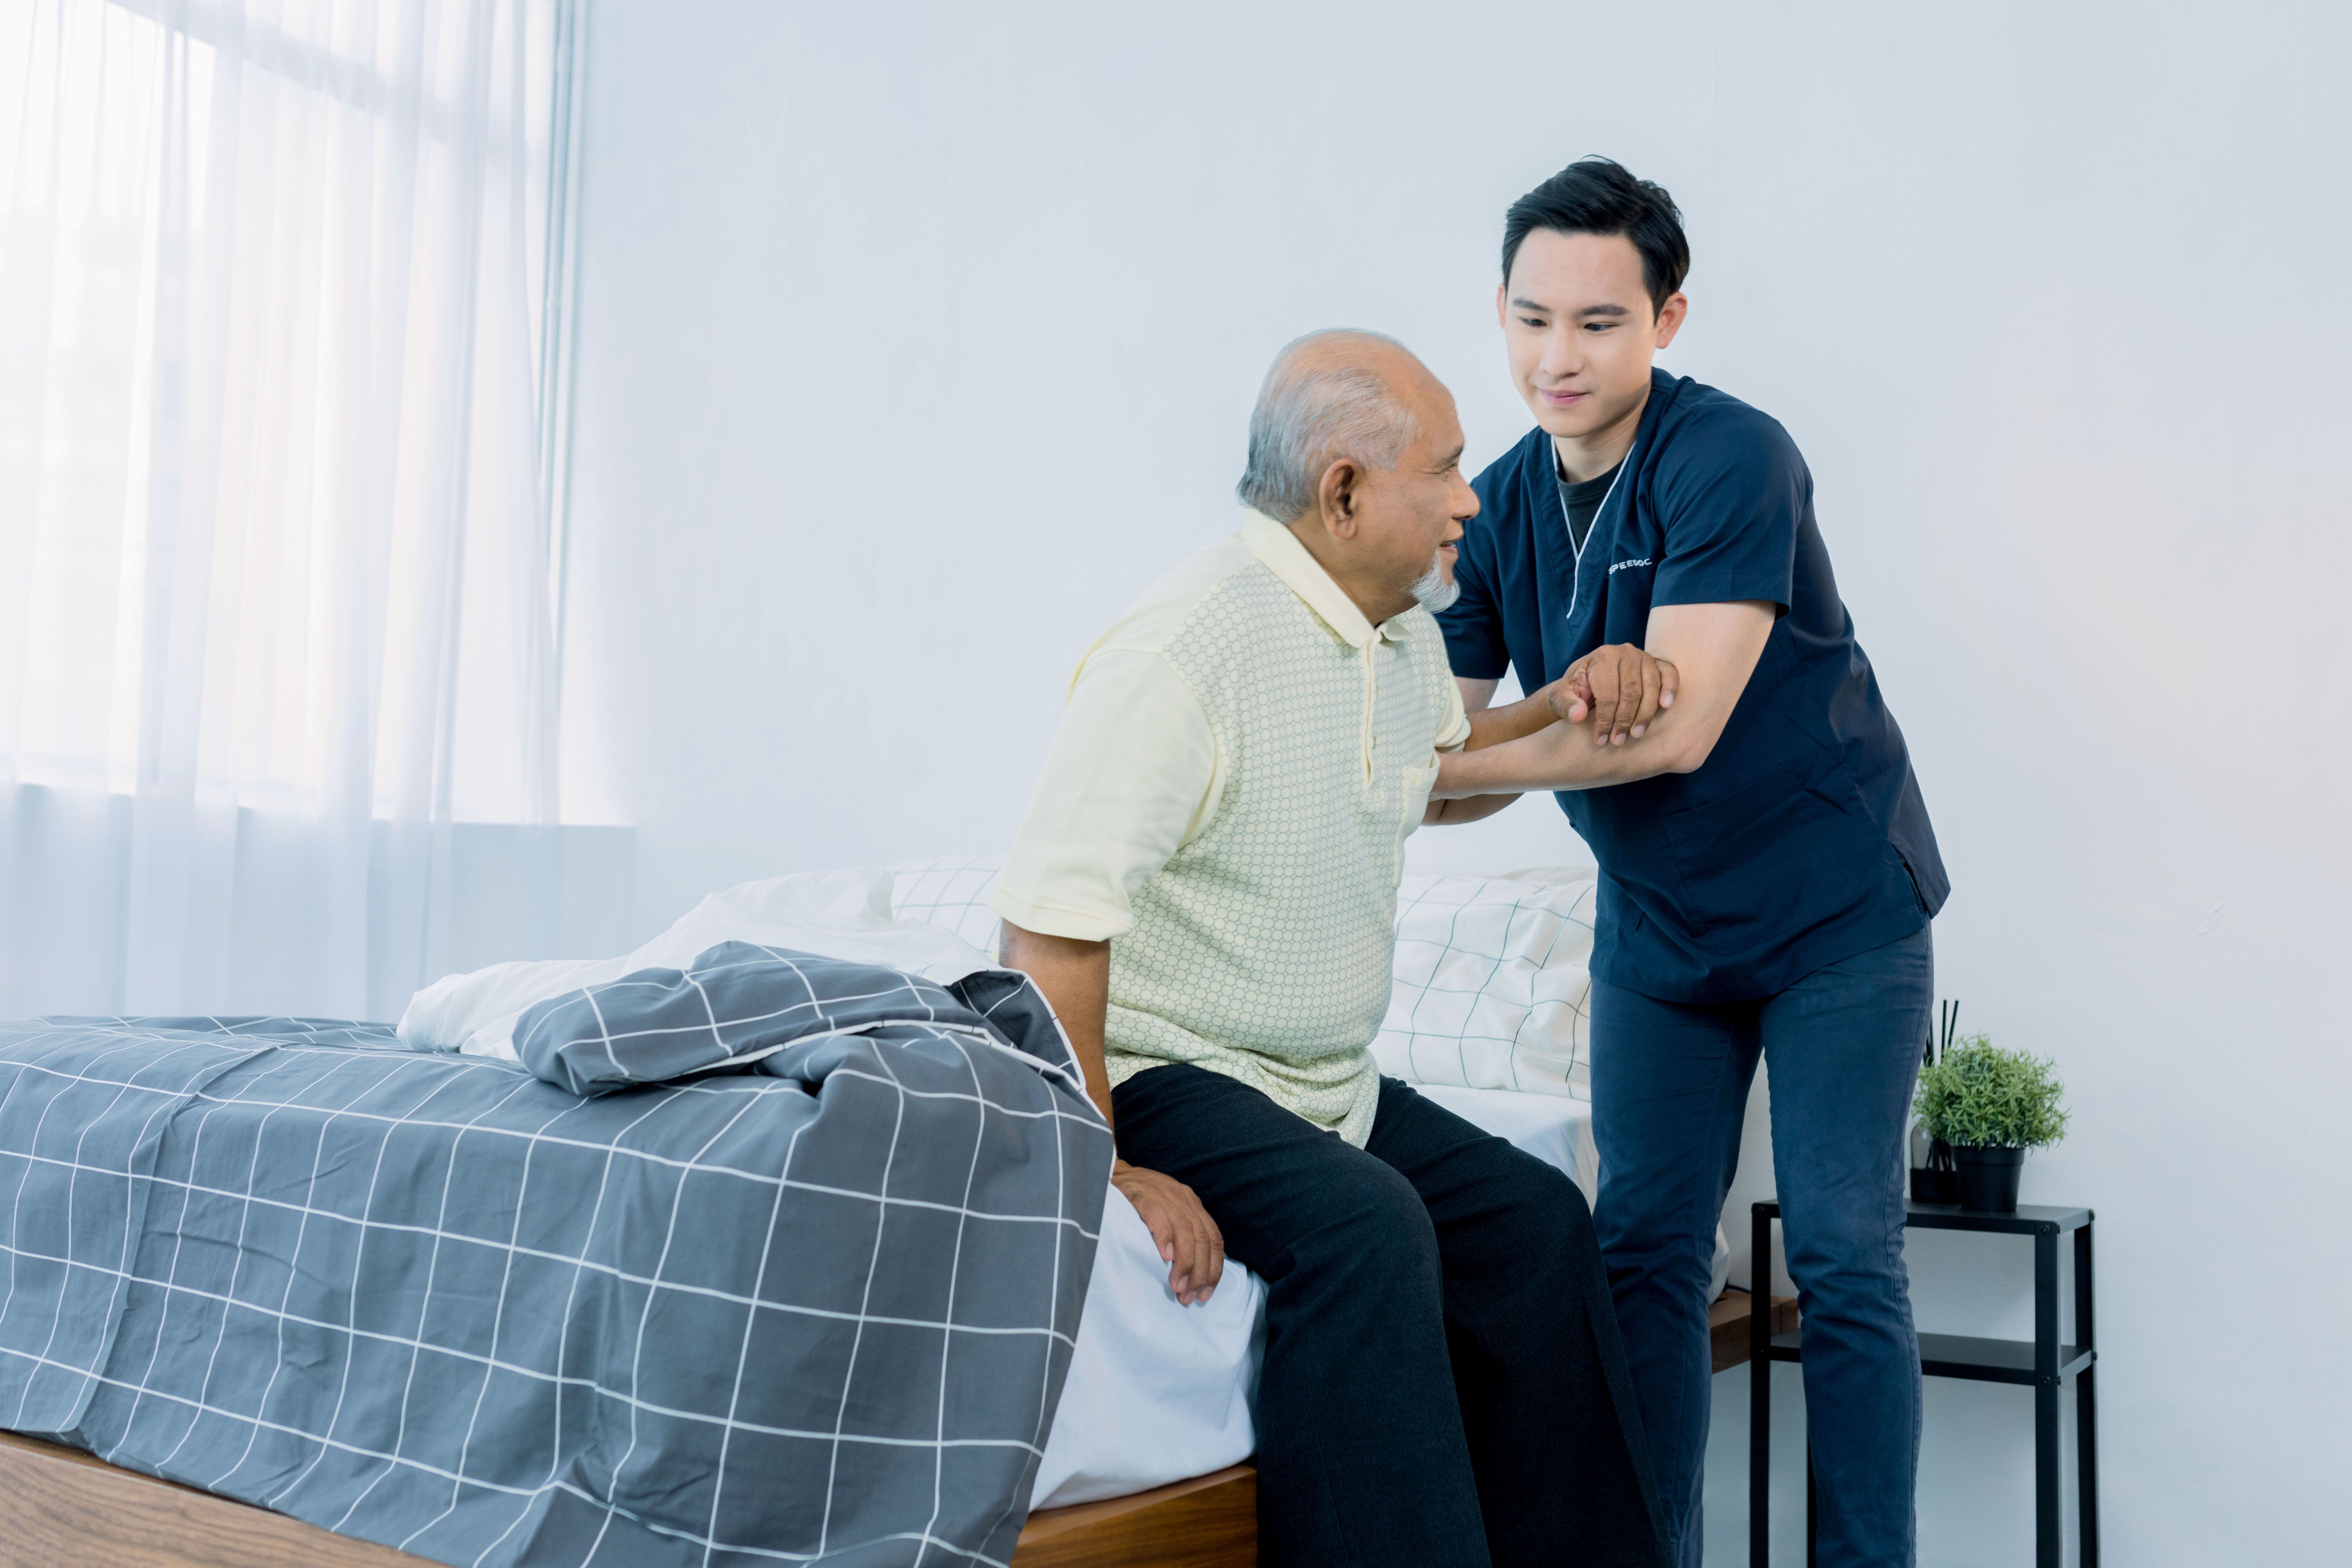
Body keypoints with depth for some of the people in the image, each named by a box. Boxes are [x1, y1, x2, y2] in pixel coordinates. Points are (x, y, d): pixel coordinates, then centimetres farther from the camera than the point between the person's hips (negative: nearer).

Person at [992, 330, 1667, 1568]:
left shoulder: (1405, 636, 8)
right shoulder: (1193, 643, -22)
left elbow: (1428, 777, 31)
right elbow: (1050, 918, -26)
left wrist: (1564, 705, 13)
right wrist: (1099, 1167, -29)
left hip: (1327, 1084, 9)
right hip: (1158, 1073, -9)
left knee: (1535, 1219, 5)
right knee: (1363, 1226, -30)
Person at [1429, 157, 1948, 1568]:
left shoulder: (1731, 460, -20)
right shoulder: (1497, 511, -1)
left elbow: (1678, 733, -28)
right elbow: (1458, 760, 0)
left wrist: (1419, 765, -28)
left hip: (1836, 915, -5)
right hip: (1658, 926, 6)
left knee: (1843, 1261, -2)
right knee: (1644, 1255, 7)